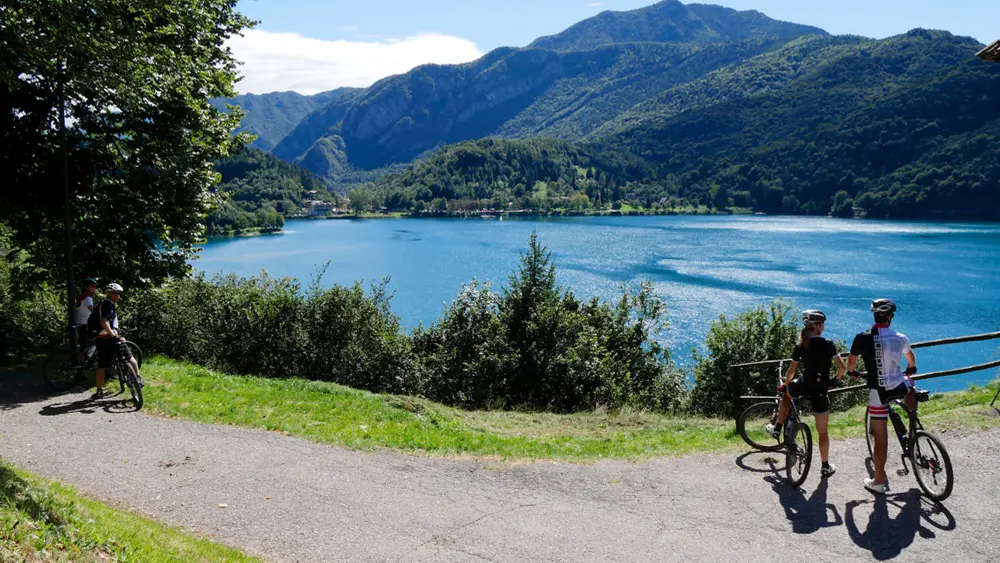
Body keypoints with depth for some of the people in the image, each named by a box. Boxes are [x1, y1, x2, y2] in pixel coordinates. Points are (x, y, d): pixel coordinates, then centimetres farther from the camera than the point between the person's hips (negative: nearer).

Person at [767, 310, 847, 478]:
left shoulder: (800, 346, 1)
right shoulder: (828, 345, -3)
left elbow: (792, 370, 5)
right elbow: (842, 367, -5)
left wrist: (785, 385, 21)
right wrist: (835, 380, 15)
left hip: (803, 387, 1)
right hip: (820, 392, -1)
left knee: (787, 393, 37)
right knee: (823, 431, 11)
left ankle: (777, 428, 35)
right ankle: (826, 466, 19)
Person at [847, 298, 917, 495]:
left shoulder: (862, 338, -8)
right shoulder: (900, 338, 0)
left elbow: (850, 364, 6)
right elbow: (911, 359, 23)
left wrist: (852, 372, 30)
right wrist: (911, 369, 46)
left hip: (878, 391, -2)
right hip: (900, 387, 2)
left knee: (880, 437, 6)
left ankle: (878, 482, 14)